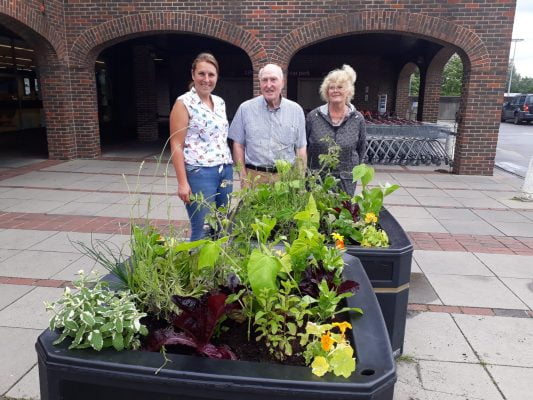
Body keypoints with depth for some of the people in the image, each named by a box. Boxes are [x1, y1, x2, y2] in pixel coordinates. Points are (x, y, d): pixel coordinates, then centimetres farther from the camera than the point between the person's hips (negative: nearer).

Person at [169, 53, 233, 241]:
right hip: (199, 173, -6)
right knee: (202, 230, -1)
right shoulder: (184, 103, -7)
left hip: (225, 171, 7)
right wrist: (182, 182, -15)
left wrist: (229, 168, 14)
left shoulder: (220, 102, 12)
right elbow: (176, 145, -10)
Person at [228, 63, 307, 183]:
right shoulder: (245, 108, 2)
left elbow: (301, 149, 7)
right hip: (254, 176, -1)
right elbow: (238, 145, 4)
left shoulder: (296, 110, 5)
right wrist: (243, 177, -3)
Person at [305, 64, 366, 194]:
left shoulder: (358, 119, 0)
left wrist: (351, 168, 9)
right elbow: (303, 146, 5)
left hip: (346, 182, 1)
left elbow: (361, 149, 12)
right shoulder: (313, 116, -2)